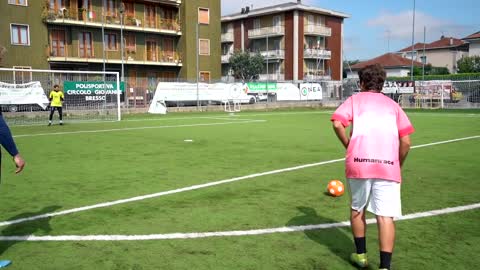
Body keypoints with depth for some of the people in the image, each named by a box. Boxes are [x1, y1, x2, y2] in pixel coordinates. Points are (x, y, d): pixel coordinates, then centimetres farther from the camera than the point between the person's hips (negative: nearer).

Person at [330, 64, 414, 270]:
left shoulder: (355, 99, 15)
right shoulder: (392, 104, 20)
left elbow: (337, 124, -5)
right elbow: (406, 141, 11)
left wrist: (348, 145, 9)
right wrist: (398, 165, 23)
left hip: (358, 162, -1)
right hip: (388, 165, 1)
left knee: (357, 209, 18)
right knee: (385, 216, 1)